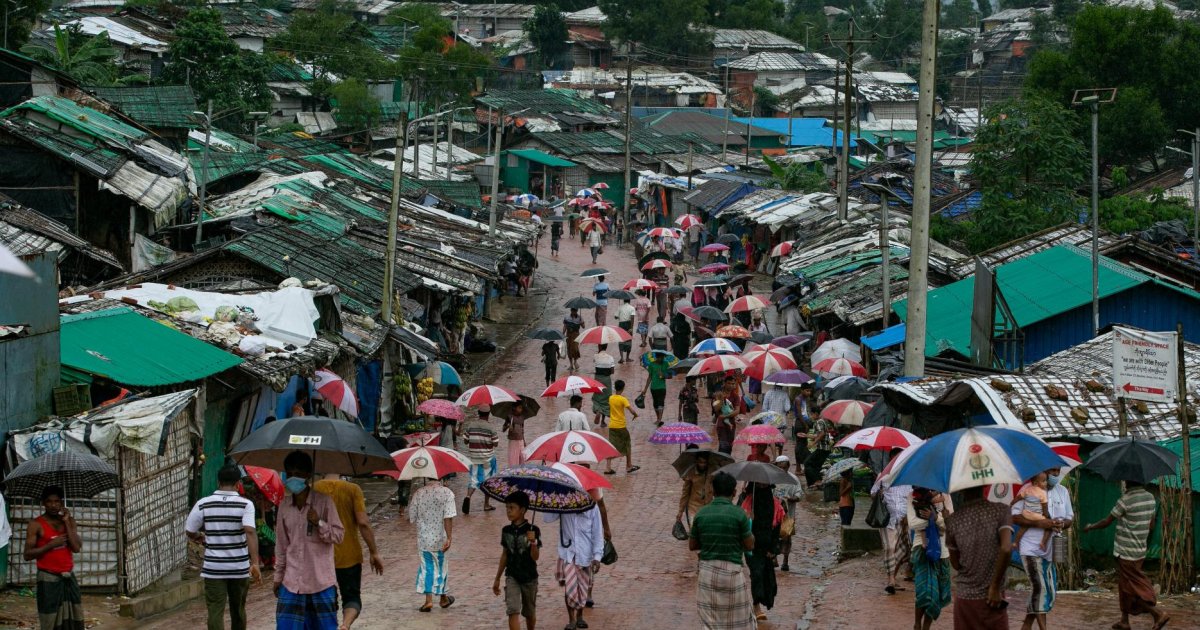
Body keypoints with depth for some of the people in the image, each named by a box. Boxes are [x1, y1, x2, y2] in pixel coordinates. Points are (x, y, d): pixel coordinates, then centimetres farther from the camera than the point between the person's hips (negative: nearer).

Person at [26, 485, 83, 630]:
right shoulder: (36, 525, -6)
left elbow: (77, 548, -5)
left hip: (69, 578, 5)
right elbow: (28, 555, -9)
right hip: (49, 579, -5)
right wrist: (51, 544, -17)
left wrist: (67, 522, -8)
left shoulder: (69, 521, 7)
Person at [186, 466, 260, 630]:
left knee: (215, 612, -3)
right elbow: (250, 531, -20)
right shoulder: (245, 504, -7)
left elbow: (190, 531, 4)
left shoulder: (203, 504, -3)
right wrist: (255, 562, -24)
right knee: (238, 611, 18)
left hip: (213, 568, -1)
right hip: (239, 567, 1)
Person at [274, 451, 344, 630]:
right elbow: (281, 544, 13)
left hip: (321, 581, -3)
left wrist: (319, 523, -20)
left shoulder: (323, 501, -5)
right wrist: (278, 576, 13)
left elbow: (339, 535, -4)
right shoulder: (284, 505, 6)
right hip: (292, 582, 3)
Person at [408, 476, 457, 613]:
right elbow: (448, 518, -17)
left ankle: (428, 600, -3)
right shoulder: (447, 493, -11)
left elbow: (412, 518, 1)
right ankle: (443, 598, 31)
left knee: (427, 567, 9)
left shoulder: (418, 494, -4)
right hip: (440, 538, -1)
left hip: (423, 538, 1)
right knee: (440, 566, 15)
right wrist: (449, 538, -18)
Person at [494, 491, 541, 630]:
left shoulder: (532, 530, -11)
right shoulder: (506, 530, 1)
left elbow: (535, 557, -15)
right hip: (512, 577, 2)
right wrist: (497, 578, 16)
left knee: (529, 613, 15)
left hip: (529, 577, -2)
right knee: (513, 611, -14)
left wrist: (533, 542, -34)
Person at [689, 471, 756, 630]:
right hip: (731, 570, -3)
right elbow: (749, 546, -5)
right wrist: (750, 534, 15)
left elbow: (692, 545, 6)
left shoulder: (701, 514, 0)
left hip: (707, 571, 3)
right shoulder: (738, 514, -10)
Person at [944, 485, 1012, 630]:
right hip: (990, 597, -2)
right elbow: (1006, 548, -19)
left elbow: (955, 564, 5)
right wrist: (995, 587, -11)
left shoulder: (953, 520, 0)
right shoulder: (1000, 511, -5)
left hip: (964, 597, 2)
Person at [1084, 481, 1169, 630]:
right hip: (1141, 550, 8)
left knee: (1134, 587, -2)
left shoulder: (1126, 500, -19)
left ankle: (1158, 613, -11)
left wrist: (1090, 527, 7)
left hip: (1126, 552, -8)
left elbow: (1107, 522, -10)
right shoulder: (1150, 498, 3)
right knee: (1125, 584, 17)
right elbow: (1151, 526, 13)